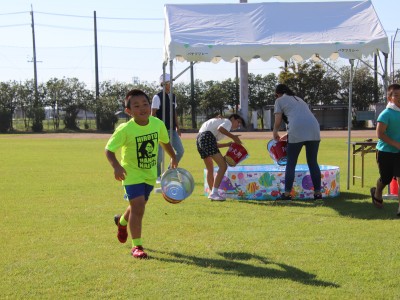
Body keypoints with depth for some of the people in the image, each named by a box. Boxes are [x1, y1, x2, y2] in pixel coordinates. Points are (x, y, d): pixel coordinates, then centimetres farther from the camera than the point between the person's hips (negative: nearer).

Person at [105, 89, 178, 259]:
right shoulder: (125, 130, -23)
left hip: (150, 174, 5)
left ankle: (122, 221, 55)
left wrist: (173, 157, 16)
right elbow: (109, 150, -20)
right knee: (138, 208, -15)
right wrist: (116, 166, -36)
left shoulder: (158, 124, -9)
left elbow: (165, 141, 12)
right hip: (132, 174, -5)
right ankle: (137, 246, 0)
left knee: (138, 206, 21)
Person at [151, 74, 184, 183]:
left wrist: (177, 127, 15)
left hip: (172, 130, 7)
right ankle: (157, 176, 15)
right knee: (160, 154, -3)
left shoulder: (173, 96, 12)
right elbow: (153, 114, -10)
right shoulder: (157, 97, -9)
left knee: (180, 151, 2)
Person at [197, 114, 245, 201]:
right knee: (223, 166, -12)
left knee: (210, 168, 22)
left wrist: (228, 144, 24)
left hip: (199, 139, 10)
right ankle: (214, 193, -19)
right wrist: (233, 137, -10)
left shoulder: (221, 121, 34)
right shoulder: (228, 122, 8)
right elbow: (220, 128, -17)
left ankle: (212, 192, 27)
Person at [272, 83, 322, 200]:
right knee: (313, 162, 12)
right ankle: (318, 192, 10)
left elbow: (277, 122, 9)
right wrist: (288, 135, 40)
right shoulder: (299, 99, 34)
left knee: (291, 163, 3)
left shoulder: (280, 100, 15)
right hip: (314, 130, 5)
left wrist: (275, 133, 28)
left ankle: (287, 193, 2)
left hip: (297, 132, -5)